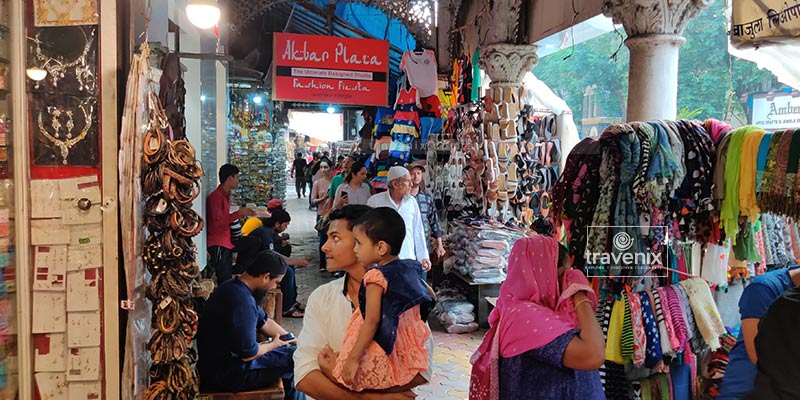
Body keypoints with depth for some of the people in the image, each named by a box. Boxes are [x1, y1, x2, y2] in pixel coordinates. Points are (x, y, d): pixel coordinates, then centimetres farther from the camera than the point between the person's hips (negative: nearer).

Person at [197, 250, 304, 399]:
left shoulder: (235, 287, 4)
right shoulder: (242, 301, -29)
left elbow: (264, 321, 15)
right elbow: (248, 354, -25)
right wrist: (274, 344, -6)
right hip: (224, 374, -10)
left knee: (290, 349, 16)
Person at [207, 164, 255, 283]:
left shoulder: (225, 195, 15)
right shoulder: (216, 196, -15)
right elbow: (217, 221, -22)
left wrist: (242, 213, 14)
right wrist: (239, 213, -19)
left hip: (225, 243, 10)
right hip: (218, 245, -10)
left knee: (227, 278, 10)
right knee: (225, 280, -10)